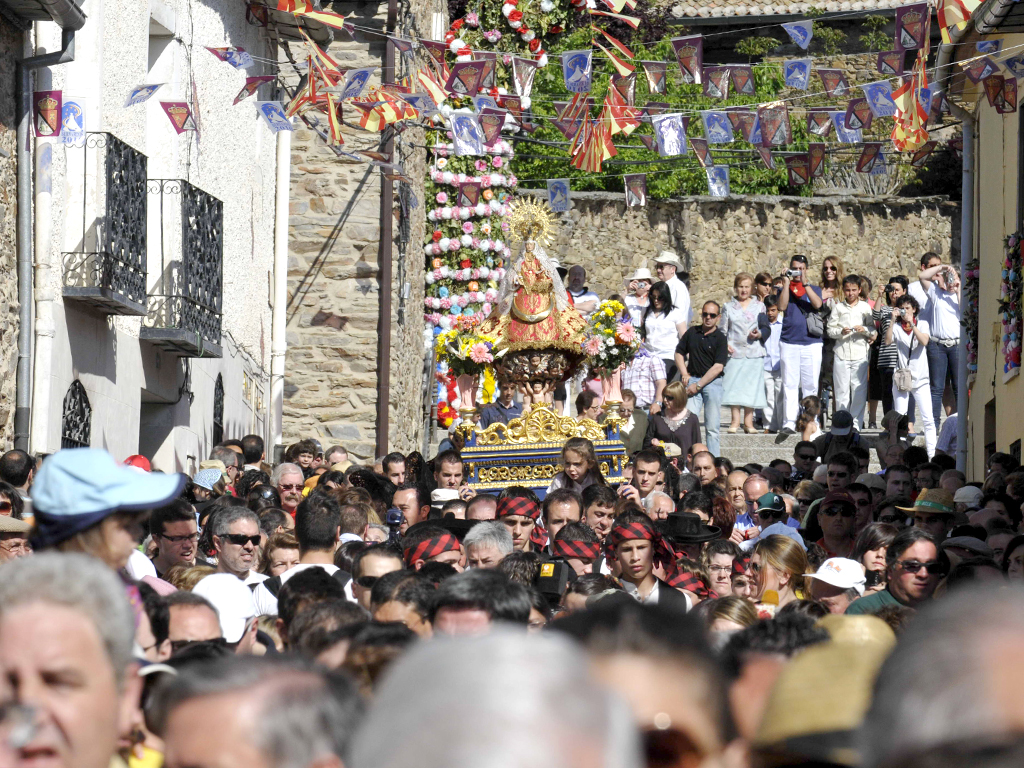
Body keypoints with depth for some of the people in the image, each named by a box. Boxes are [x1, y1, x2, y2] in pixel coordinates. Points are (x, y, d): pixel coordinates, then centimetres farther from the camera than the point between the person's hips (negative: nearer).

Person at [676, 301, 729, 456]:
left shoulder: (720, 338, -2)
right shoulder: (692, 333, 10)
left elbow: (718, 367, -8)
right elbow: (679, 353, 17)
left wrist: (698, 385, -11)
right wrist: (685, 375, 2)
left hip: (712, 382, -3)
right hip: (692, 379, 3)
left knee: (712, 426, 0)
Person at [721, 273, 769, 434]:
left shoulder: (759, 306, 10)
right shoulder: (728, 307, 13)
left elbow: (766, 328, 8)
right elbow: (722, 330, 12)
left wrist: (759, 334, -13)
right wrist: (725, 344, -5)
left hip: (754, 353, 0)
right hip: (734, 352, 0)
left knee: (751, 387, -2)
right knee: (734, 386, -5)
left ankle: (748, 421, 3)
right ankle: (735, 420, 1)